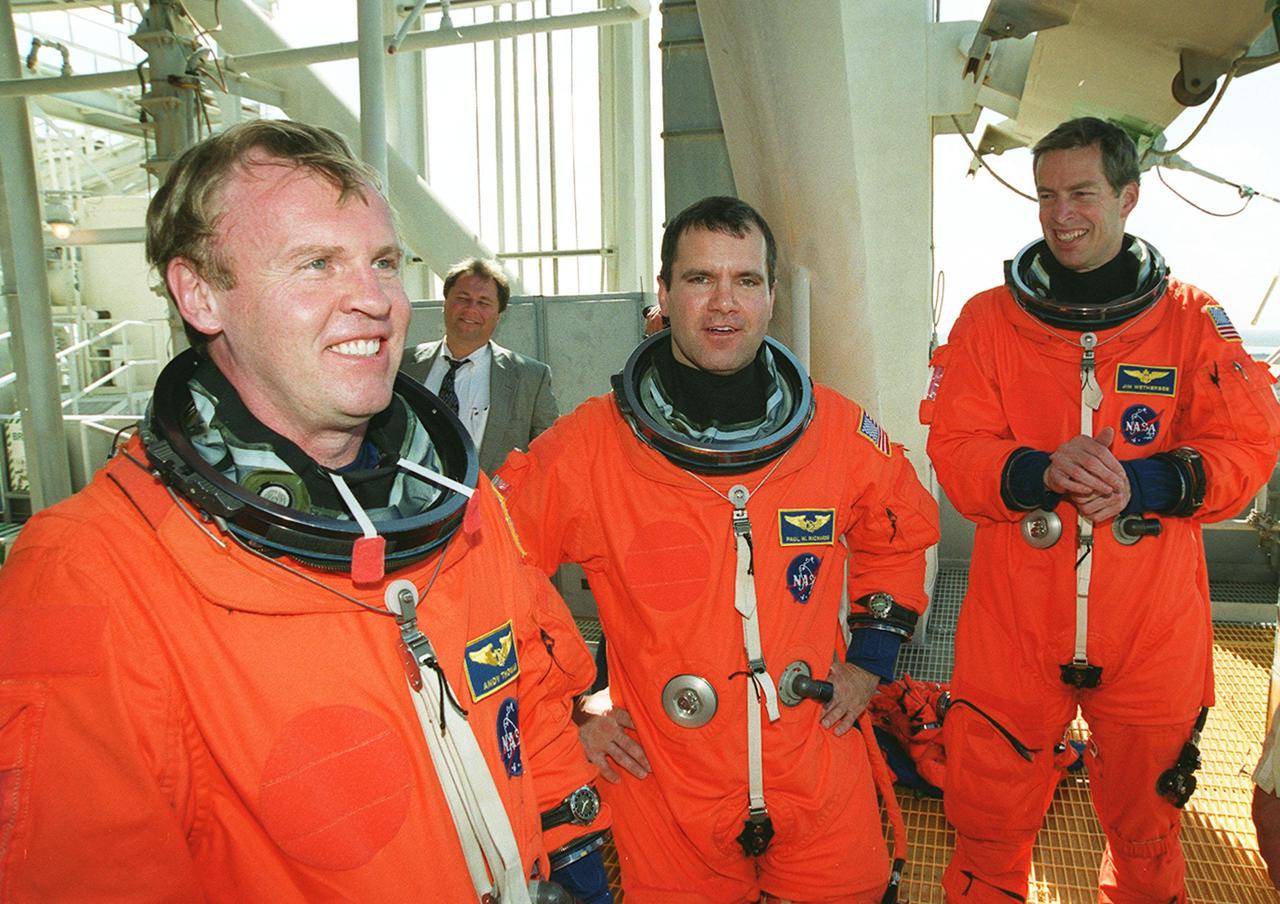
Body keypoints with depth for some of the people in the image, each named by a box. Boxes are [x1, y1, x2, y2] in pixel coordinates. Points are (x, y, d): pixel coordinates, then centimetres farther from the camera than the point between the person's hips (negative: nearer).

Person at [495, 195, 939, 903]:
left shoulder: (840, 431, -6)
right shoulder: (588, 446, -15)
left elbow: (904, 530, 14)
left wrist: (871, 657, 7)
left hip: (822, 783, 3)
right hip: (663, 794, -2)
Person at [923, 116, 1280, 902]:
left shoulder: (1194, 319, 2)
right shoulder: (989, 319, 1)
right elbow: (953, 451, -5)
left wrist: (1142, 483, -19)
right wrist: (1041, 472, -23)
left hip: (1154, 631, 1)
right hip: (1013, 627, 0)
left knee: (1146, 818, 20)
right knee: (991, 816, 12)